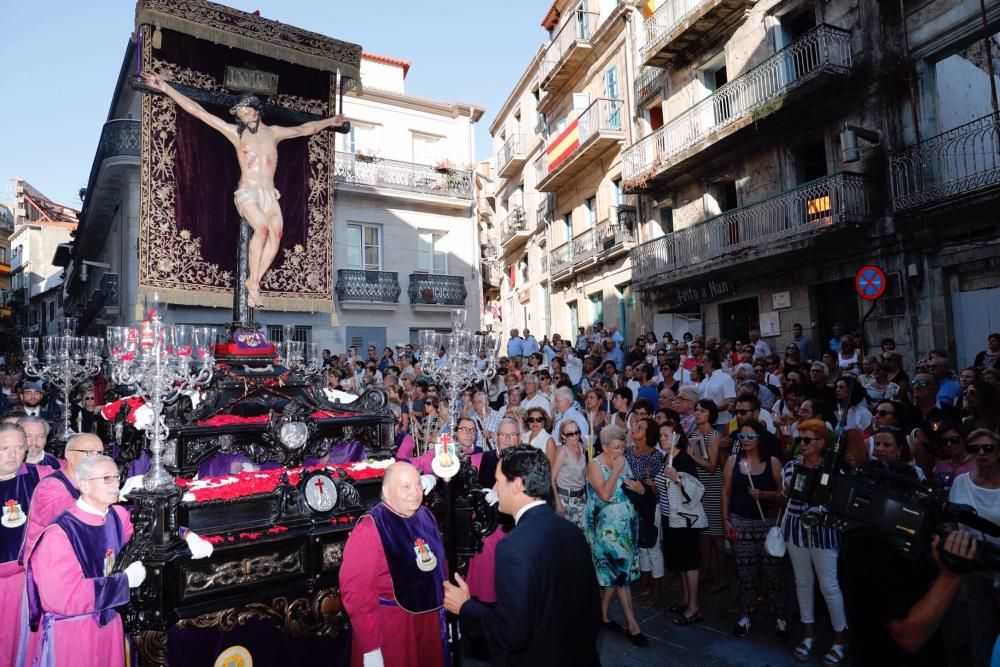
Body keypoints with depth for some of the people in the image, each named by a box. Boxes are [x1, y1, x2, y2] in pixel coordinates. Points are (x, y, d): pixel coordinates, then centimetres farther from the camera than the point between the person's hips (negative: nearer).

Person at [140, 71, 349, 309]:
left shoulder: (273, 132, 19)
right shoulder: (236, 132, 11)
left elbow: (304, 129, 31)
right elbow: (198, 111, 8)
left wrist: (329, 121, 39)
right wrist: (166, 88, 5)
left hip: (270, 194, 3)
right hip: (247, 193, -3)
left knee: (276, 231, -22)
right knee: (262, 228, -29)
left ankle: (253, 281, -18)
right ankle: (254, 283, -22)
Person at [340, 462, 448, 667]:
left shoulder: (425, 516, 1)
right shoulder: (370, 529, -20)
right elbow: (356, 591, -22)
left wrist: (443, 612, 13)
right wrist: (371, 647, -20)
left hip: (429, 621, 7)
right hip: (391, 627, -6)